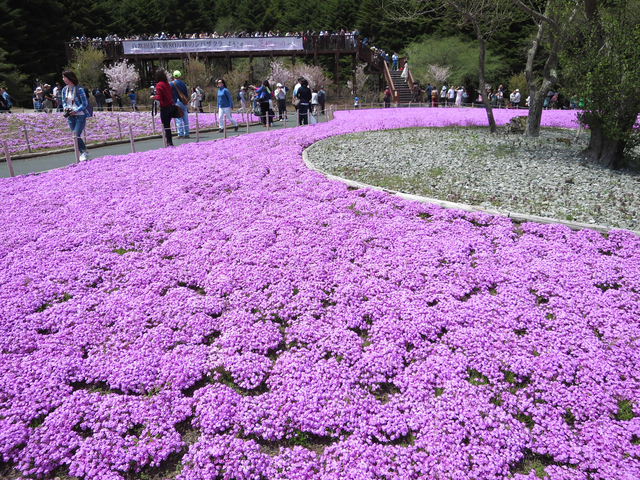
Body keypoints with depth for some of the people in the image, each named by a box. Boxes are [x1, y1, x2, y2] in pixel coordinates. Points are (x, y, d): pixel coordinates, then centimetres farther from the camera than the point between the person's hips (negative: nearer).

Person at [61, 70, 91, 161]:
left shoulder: (79, 89, -10)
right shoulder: (64, 90, 9)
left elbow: (85, 103, -10)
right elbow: (64, 102, 17)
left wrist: (75, 111, -17)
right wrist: (65, 107, -5)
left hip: (80, 116, -6)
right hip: (70, 117, 7)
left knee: (77, 136, -15)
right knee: (75, 137, 6)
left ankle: (85, 152, 4)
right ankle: (82, 153, 17)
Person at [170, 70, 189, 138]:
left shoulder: (171, 84, -3)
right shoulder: (183, 83, 7)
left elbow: (170, 94, -4)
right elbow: (186, 94, 10)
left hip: (176, 102, -3)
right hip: (184, 103, 3)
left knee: (178, 119, -4)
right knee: (185, 119, 6)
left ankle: (180, 134, -7)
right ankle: (186, 134, 8)